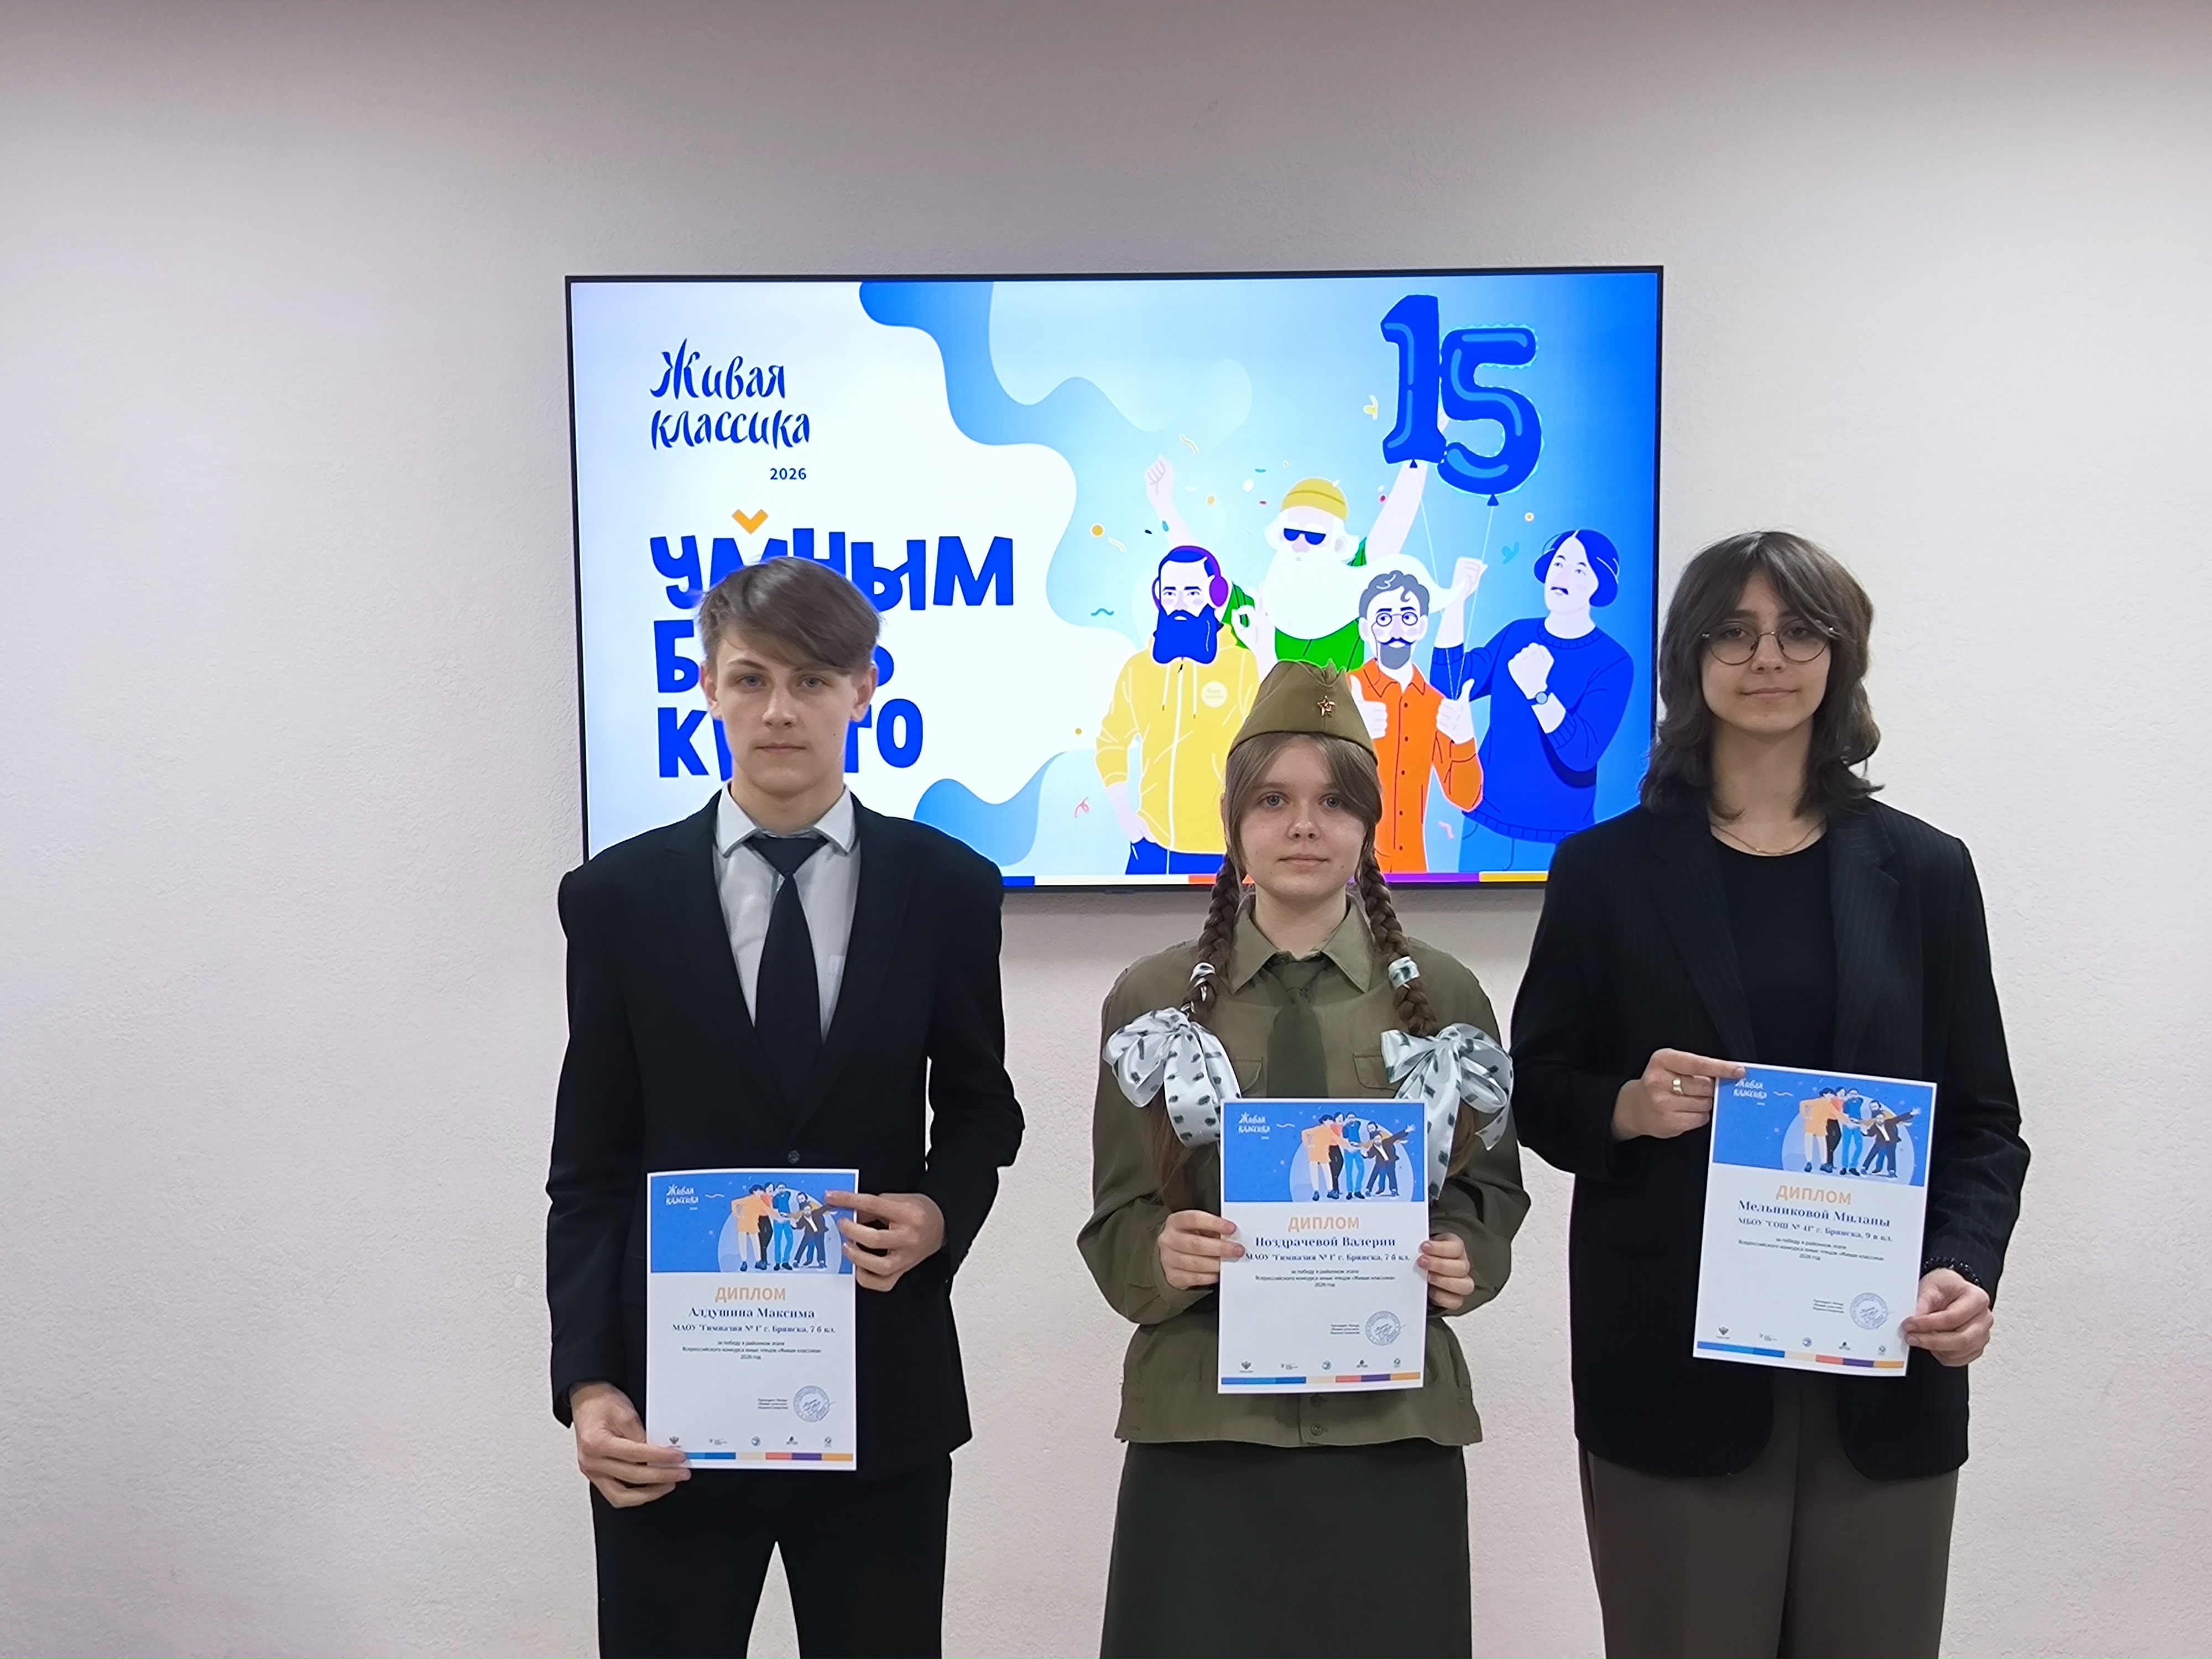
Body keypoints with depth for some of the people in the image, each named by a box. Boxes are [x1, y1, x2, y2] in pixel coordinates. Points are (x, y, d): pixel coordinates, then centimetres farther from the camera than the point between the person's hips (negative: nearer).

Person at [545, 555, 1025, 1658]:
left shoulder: (947, 887, -1)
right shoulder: (618, 897, -1)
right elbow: (589, 1173, 2)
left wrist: (940, 1214, -11)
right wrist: (588, 1385, -8)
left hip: (882, 1391, 1)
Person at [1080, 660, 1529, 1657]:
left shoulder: (1443, 996, 3)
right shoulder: (1151, 999, 3)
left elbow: (1492, 1190, 10)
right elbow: (1114, 1225, 5)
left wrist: (1465, 1260, -10)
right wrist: (1162, 1254, -16)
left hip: (1394, 1422, 1)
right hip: (1201, 1419, 0)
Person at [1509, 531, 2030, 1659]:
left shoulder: (1922, 871, 5)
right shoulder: (1608, 870, 1)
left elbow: (1984, 1120, 6)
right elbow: (1532, 1093, 5)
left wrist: (1964, 1269, -11)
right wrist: (1628, 1109, -16)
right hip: (1674, 1366, -1)